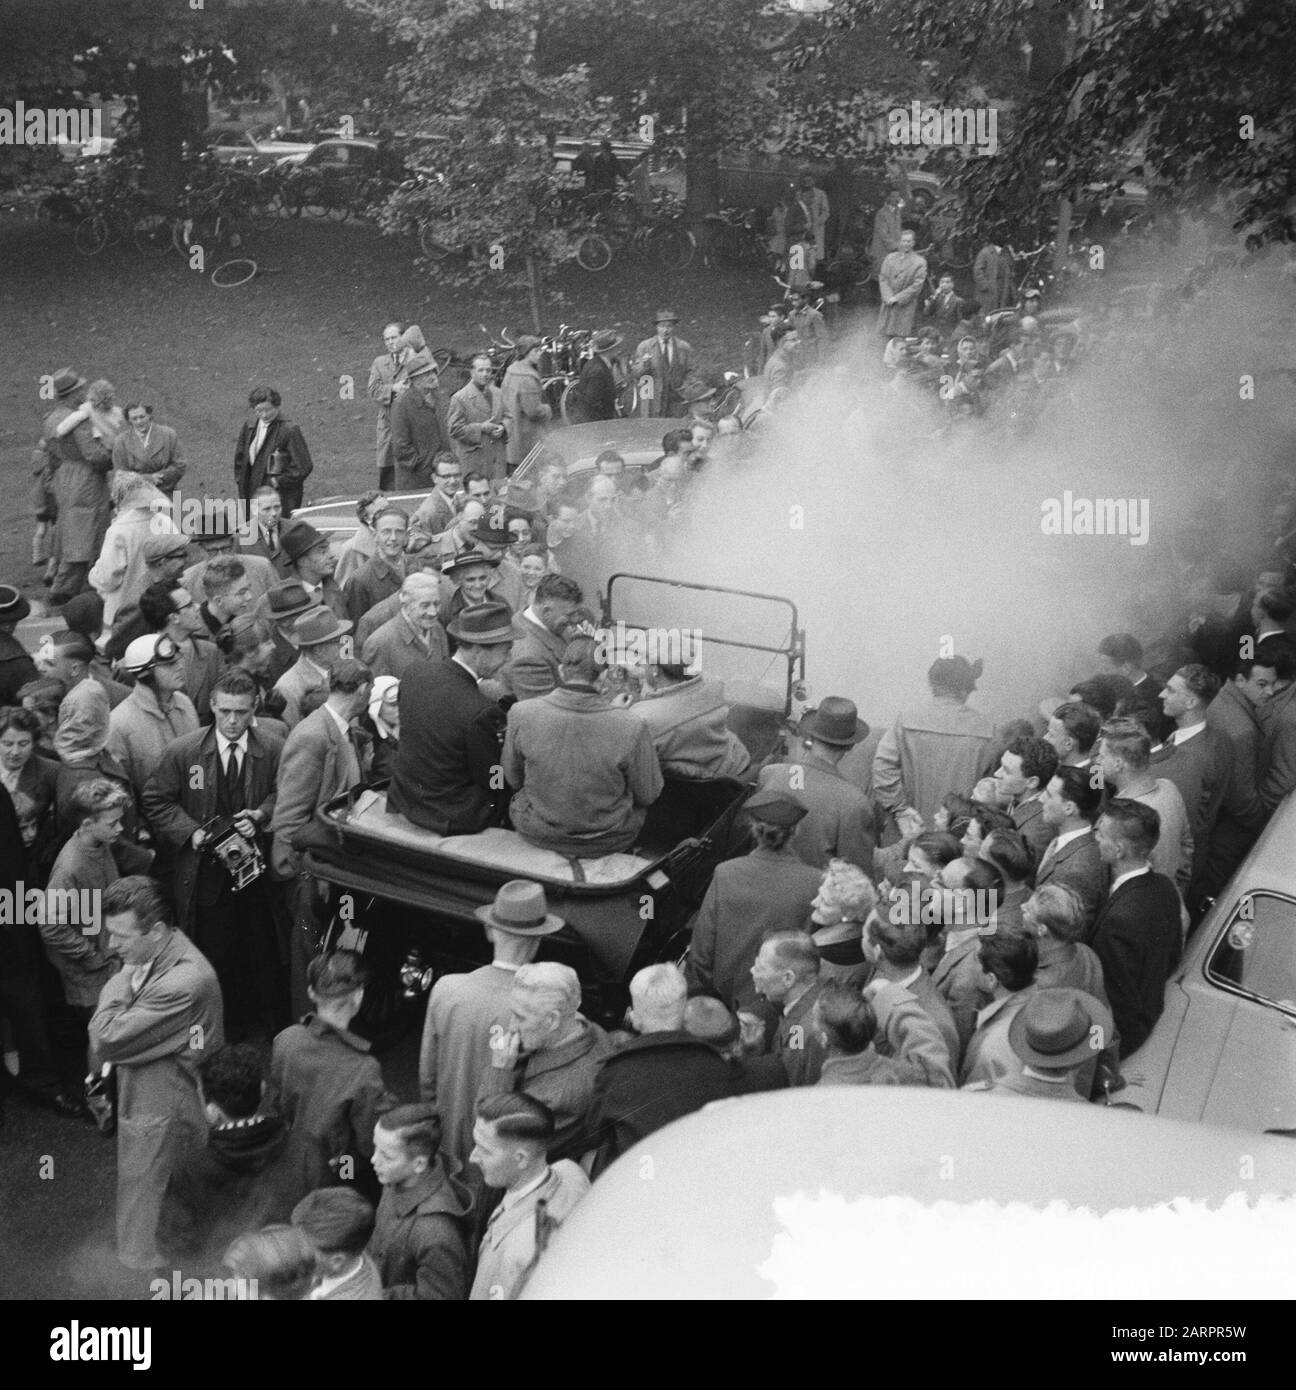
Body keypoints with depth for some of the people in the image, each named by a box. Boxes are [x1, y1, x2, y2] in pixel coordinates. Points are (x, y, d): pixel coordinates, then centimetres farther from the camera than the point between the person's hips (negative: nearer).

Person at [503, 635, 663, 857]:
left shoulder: (522, 714, -20)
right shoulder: (631, 728, -25)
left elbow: (513, 778, -2)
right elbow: (648, 795, -9)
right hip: (609, 842, -1)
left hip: (537, 834, 1)